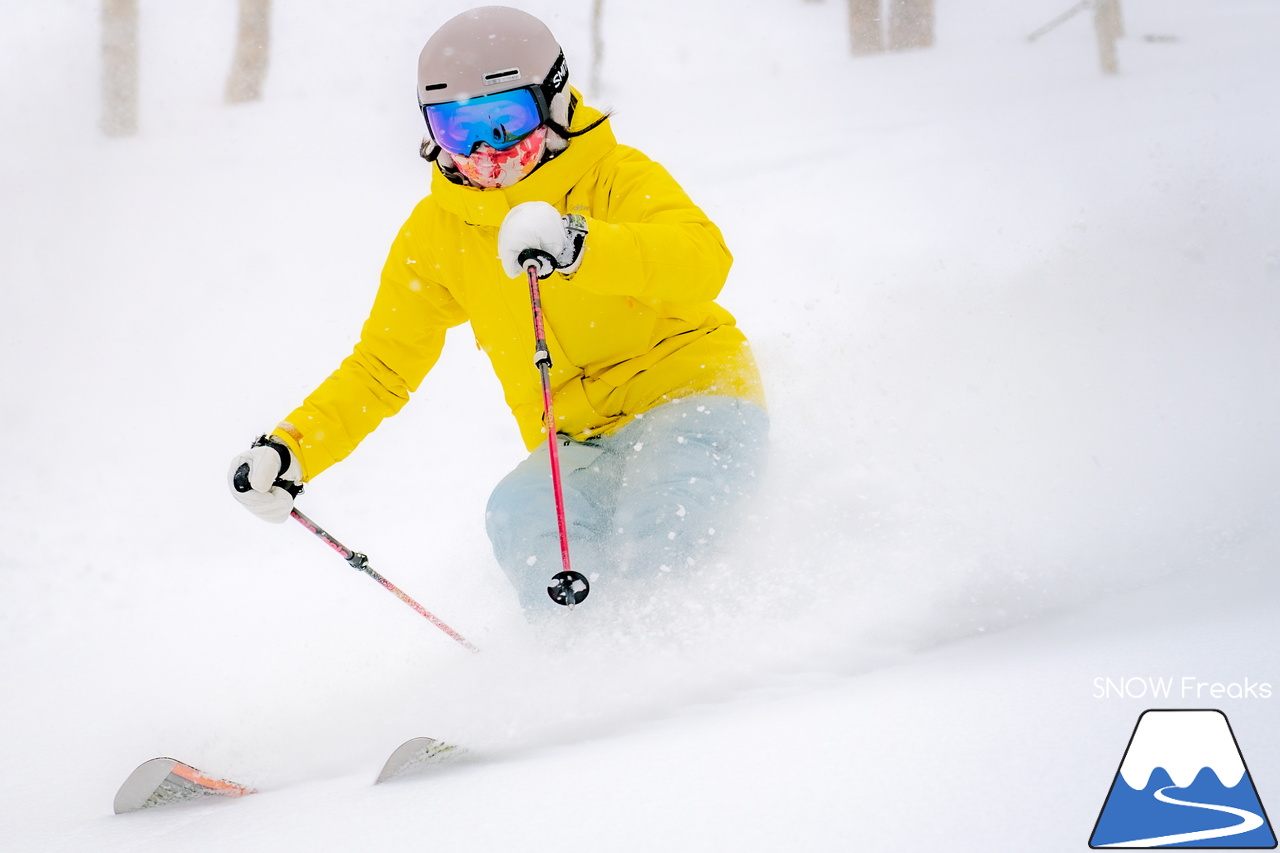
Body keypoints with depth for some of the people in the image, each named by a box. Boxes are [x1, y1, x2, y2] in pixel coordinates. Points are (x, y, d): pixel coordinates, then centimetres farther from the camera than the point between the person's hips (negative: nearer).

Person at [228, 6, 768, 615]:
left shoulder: (617, 177, -10)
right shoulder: (436, 233, 3)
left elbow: (704, 261, -30)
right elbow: (381, 368, 9)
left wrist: (578, 245, -47)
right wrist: (291, 451, -7)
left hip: (694, 393, -4)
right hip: (581, 447, 4)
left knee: (654, 552, -33)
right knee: (520, 521, -29)